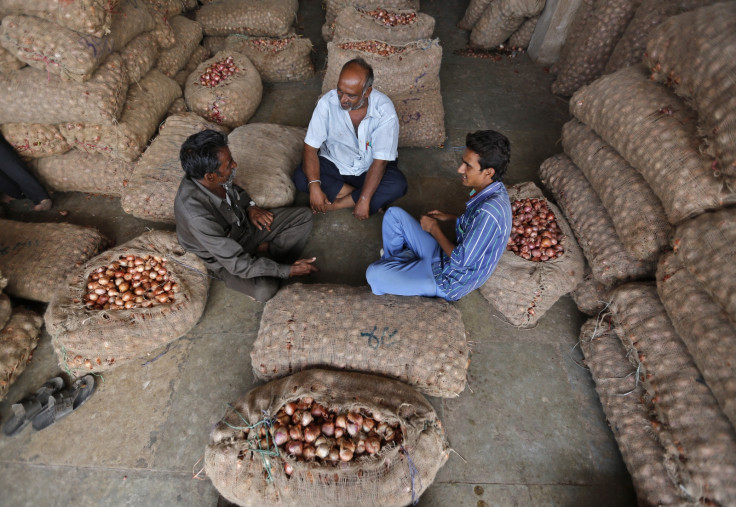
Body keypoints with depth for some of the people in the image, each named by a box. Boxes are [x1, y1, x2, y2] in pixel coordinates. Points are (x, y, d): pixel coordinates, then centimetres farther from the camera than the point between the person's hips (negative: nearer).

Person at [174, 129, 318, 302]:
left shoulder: (214, 179, -20)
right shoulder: (195, 215, -39)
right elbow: (237, 263, -34)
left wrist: (251, 206, -8)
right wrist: (288, 271, -29)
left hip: (244, 224, 6)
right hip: (224, 256, -6)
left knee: (304, 216, -2)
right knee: (264, 289, -31)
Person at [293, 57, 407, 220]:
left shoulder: (385, 110, -22)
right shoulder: (327, 102, -19)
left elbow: (380, 161, -23)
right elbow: (311, 148, -17)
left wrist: (364, 200, -31)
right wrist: (314, 187, -31)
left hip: (369, 169, -1)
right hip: (333, 164, 1)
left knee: (398, 185, -29)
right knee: (300, 177, -24)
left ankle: (334, 205, -21)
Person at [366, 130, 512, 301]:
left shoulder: (489, 211, -33)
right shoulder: (493, 189, -4)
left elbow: (461, 261, -27)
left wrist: (434, 229, -14)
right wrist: (451, 217, 5)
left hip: (450, 281, -9)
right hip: (447, 255, 9)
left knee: (374, 274, -17)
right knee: (394, 214, 7)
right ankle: (391, 261, 27)